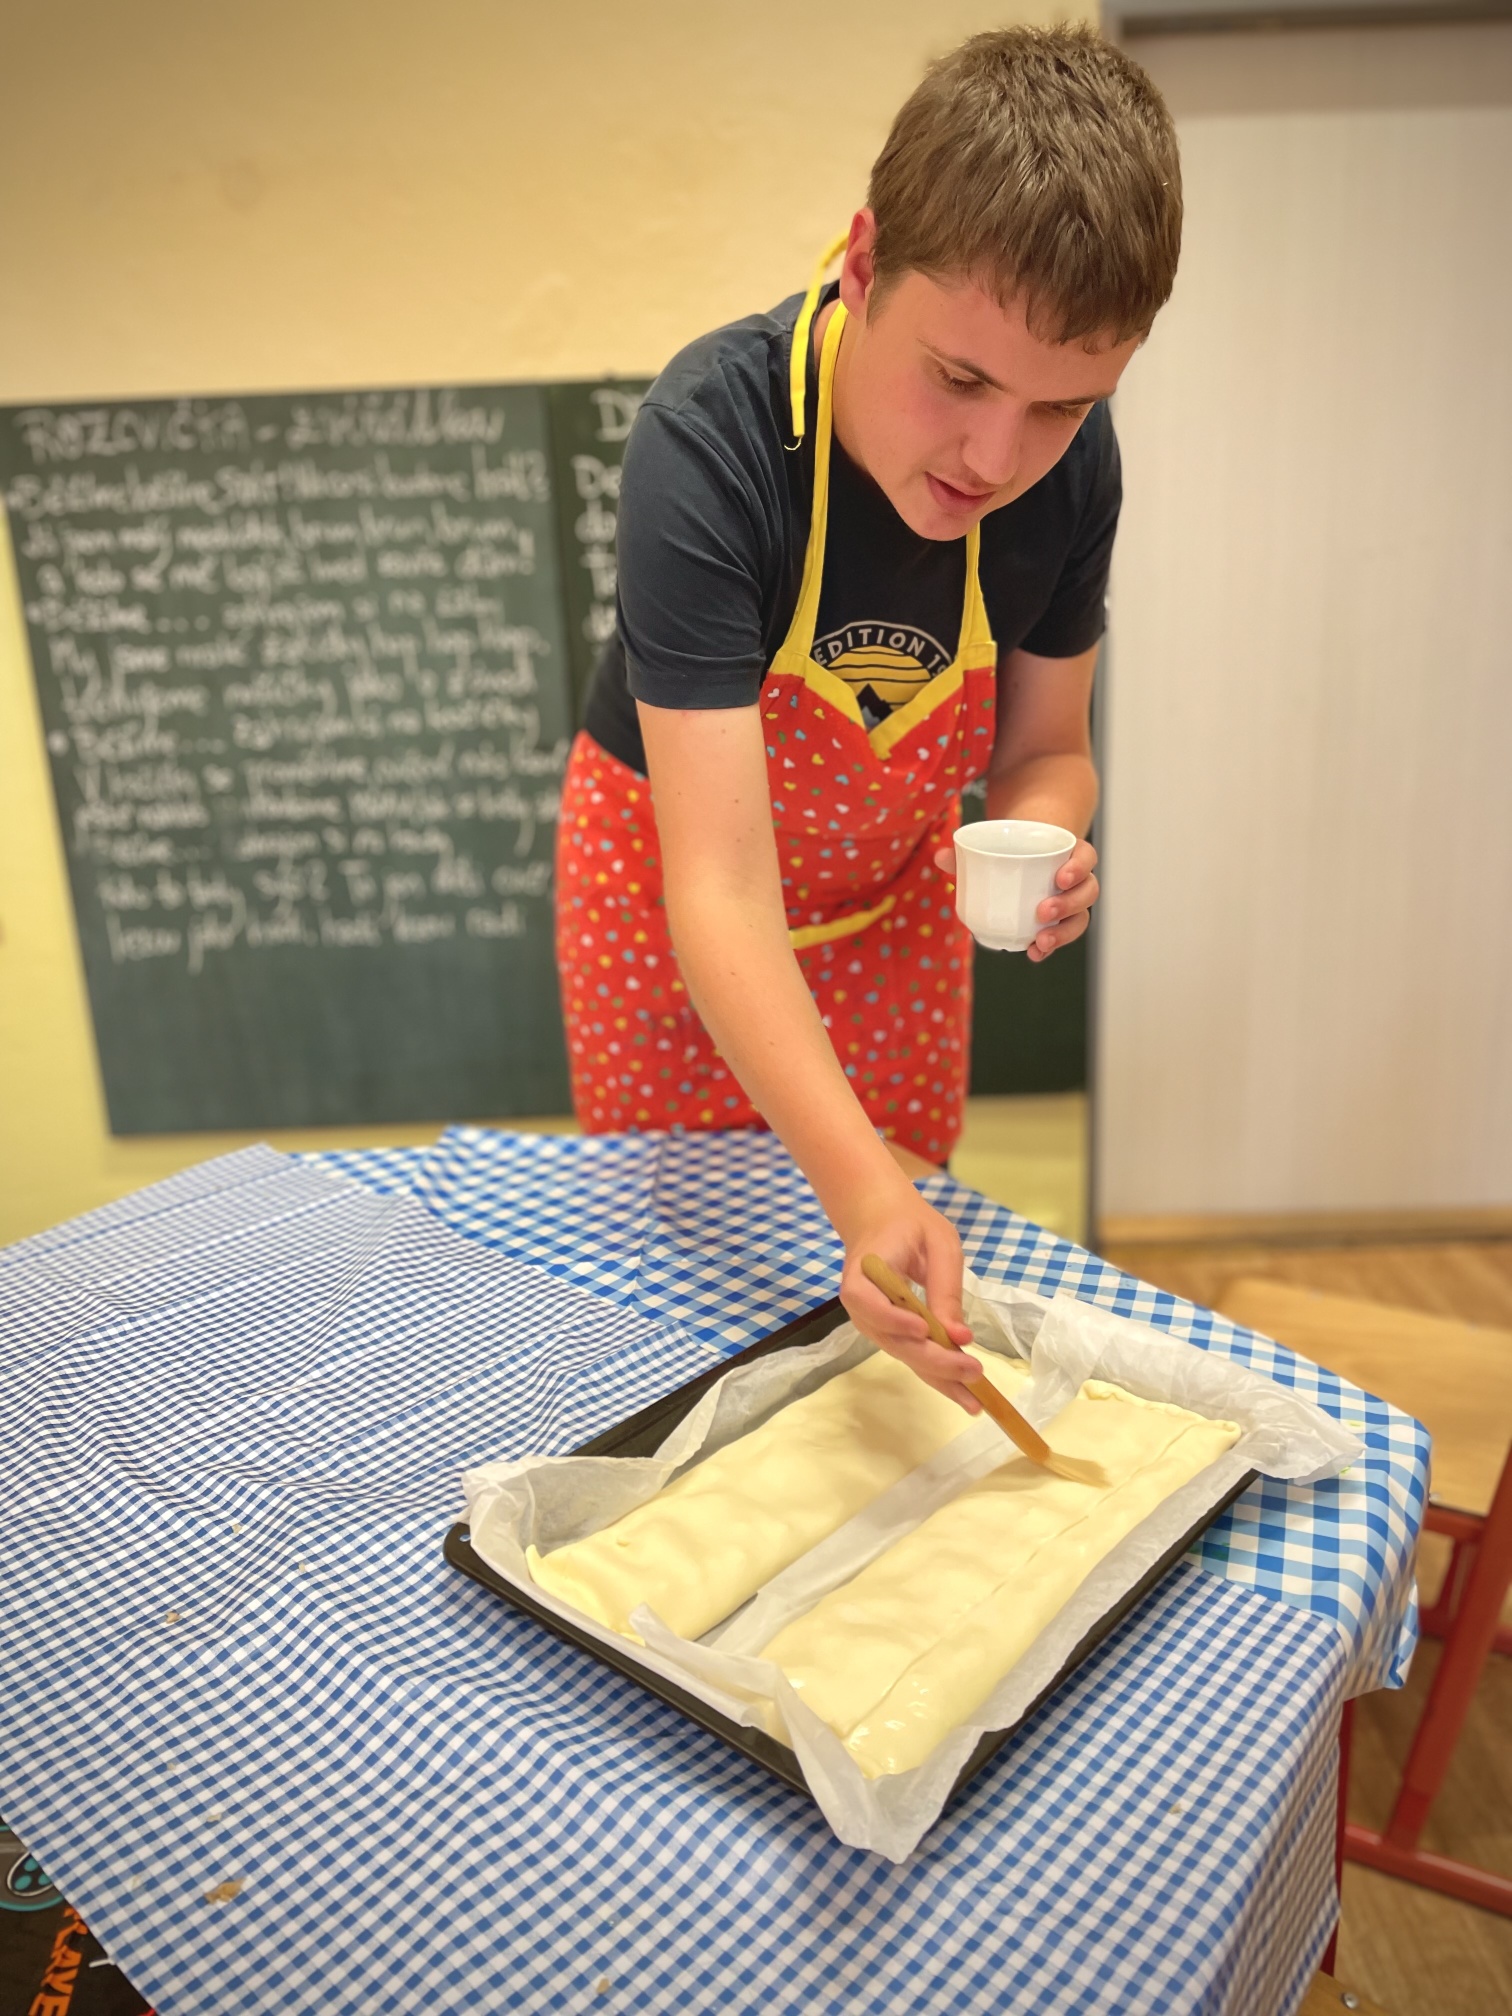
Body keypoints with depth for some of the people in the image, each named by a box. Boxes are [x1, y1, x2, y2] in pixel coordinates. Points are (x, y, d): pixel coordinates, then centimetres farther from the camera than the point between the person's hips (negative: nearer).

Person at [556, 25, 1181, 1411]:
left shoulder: (1069, 465, -21)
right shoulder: (712, 439, -36)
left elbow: (1045, 748, -6)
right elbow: (722, 893, -42)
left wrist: (1041, 844, -30)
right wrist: (861, 1185, -53)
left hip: (891, 897, 4)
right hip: (668, 894, -3)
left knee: (907, 1261, 17)